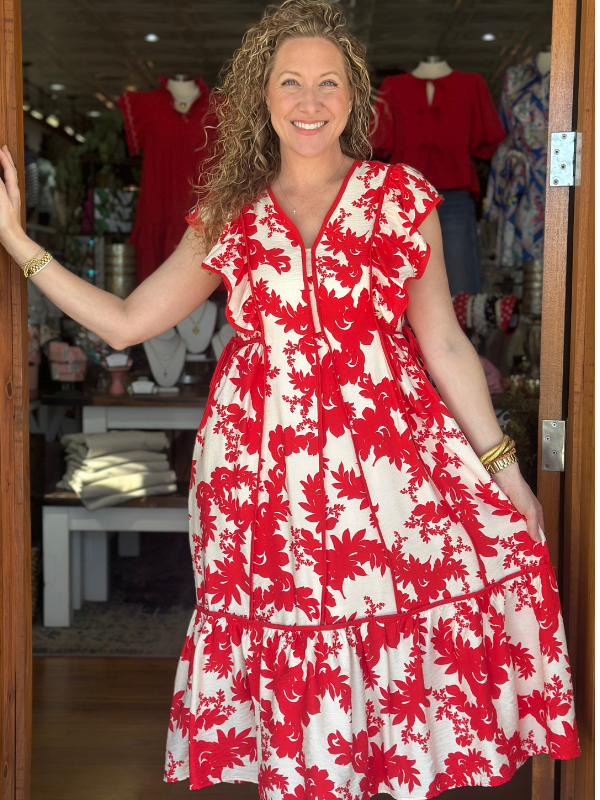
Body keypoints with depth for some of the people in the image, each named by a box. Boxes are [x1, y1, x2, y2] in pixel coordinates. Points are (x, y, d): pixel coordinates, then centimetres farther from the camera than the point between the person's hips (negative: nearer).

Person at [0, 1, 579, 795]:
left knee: (399, 665, 2)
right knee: (290, 672, 6)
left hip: (385, 465, -1)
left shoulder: (404, 197, 4)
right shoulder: (227, 216, 8)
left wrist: (503, 467, 5)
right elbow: (124, 322, 7)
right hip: (263, 475, 1)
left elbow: (444, 343, 6)